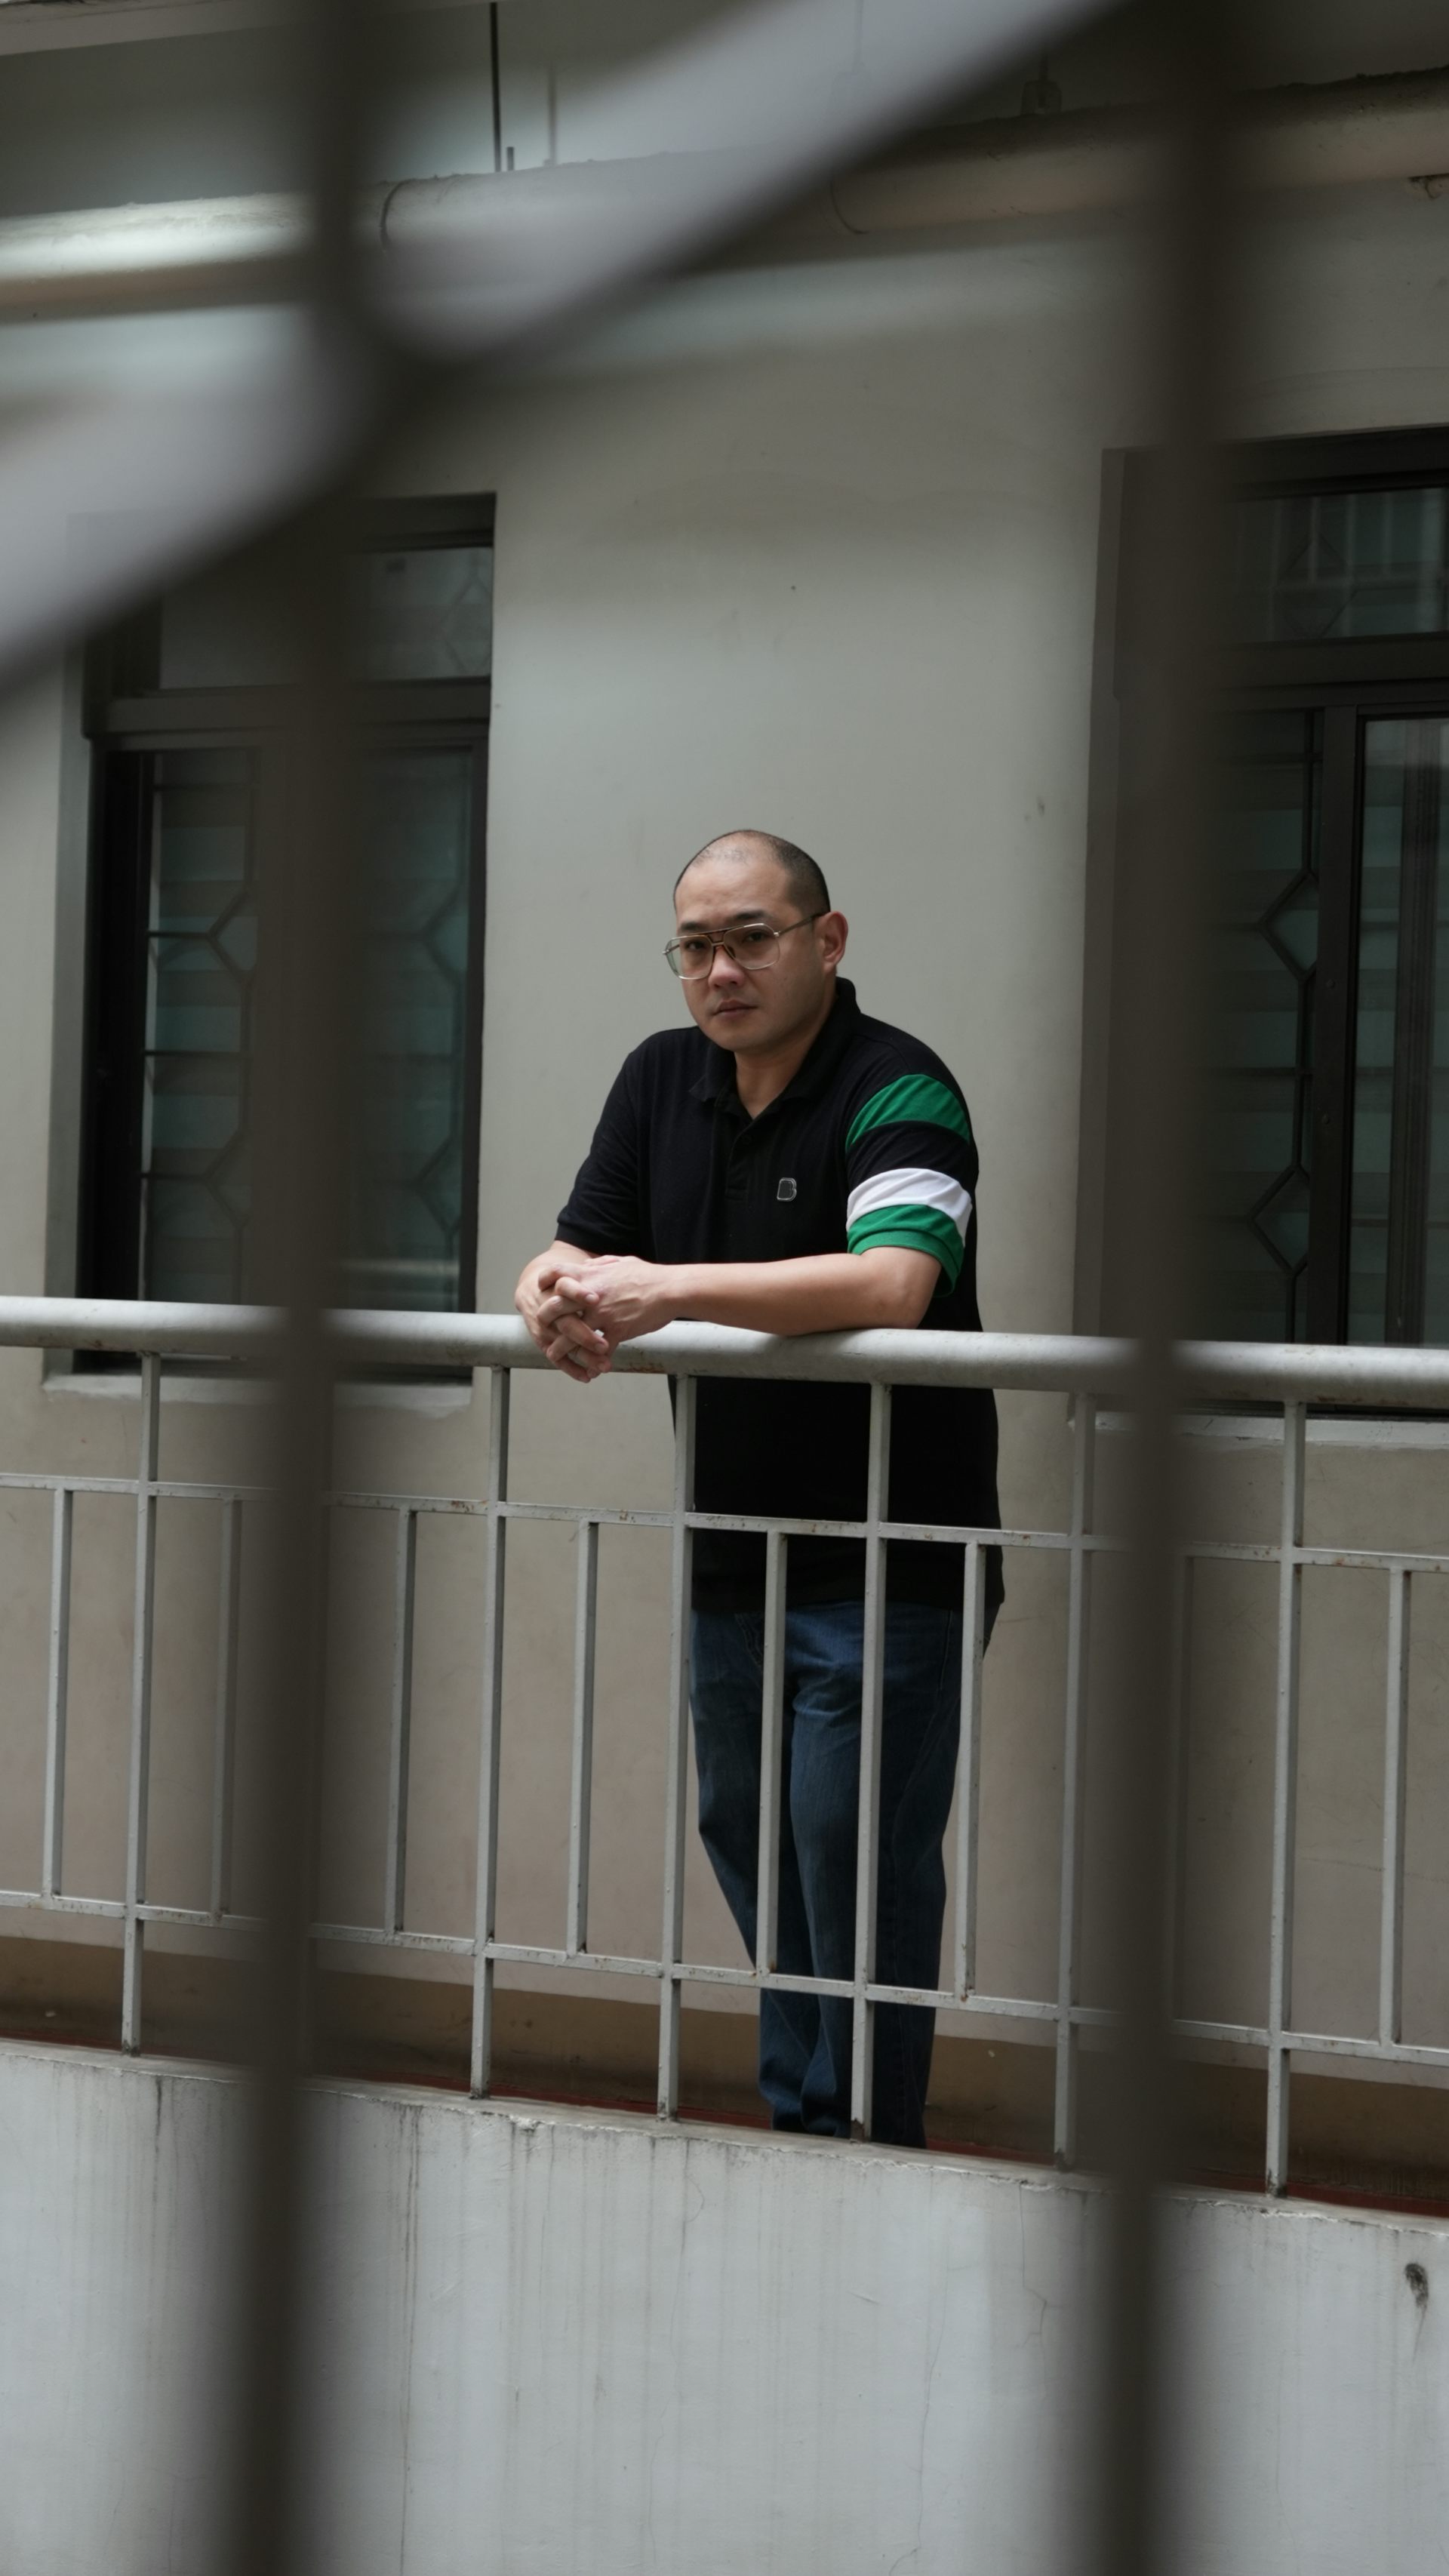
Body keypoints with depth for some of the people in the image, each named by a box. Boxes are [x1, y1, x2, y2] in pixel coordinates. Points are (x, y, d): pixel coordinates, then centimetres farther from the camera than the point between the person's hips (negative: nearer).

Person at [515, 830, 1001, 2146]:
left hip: (886, 1567, -8)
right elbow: (576, 1254, 8)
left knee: (859, 1876, -6)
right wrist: (567, 1302, -18)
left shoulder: (898, 1090, -16)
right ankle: (791, 2130, 29)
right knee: (746, 1847, 15)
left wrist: (660, 1288, -33)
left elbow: (889, 1281, -33)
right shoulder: (664, 1080, 7)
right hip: (729, 1561, 8)